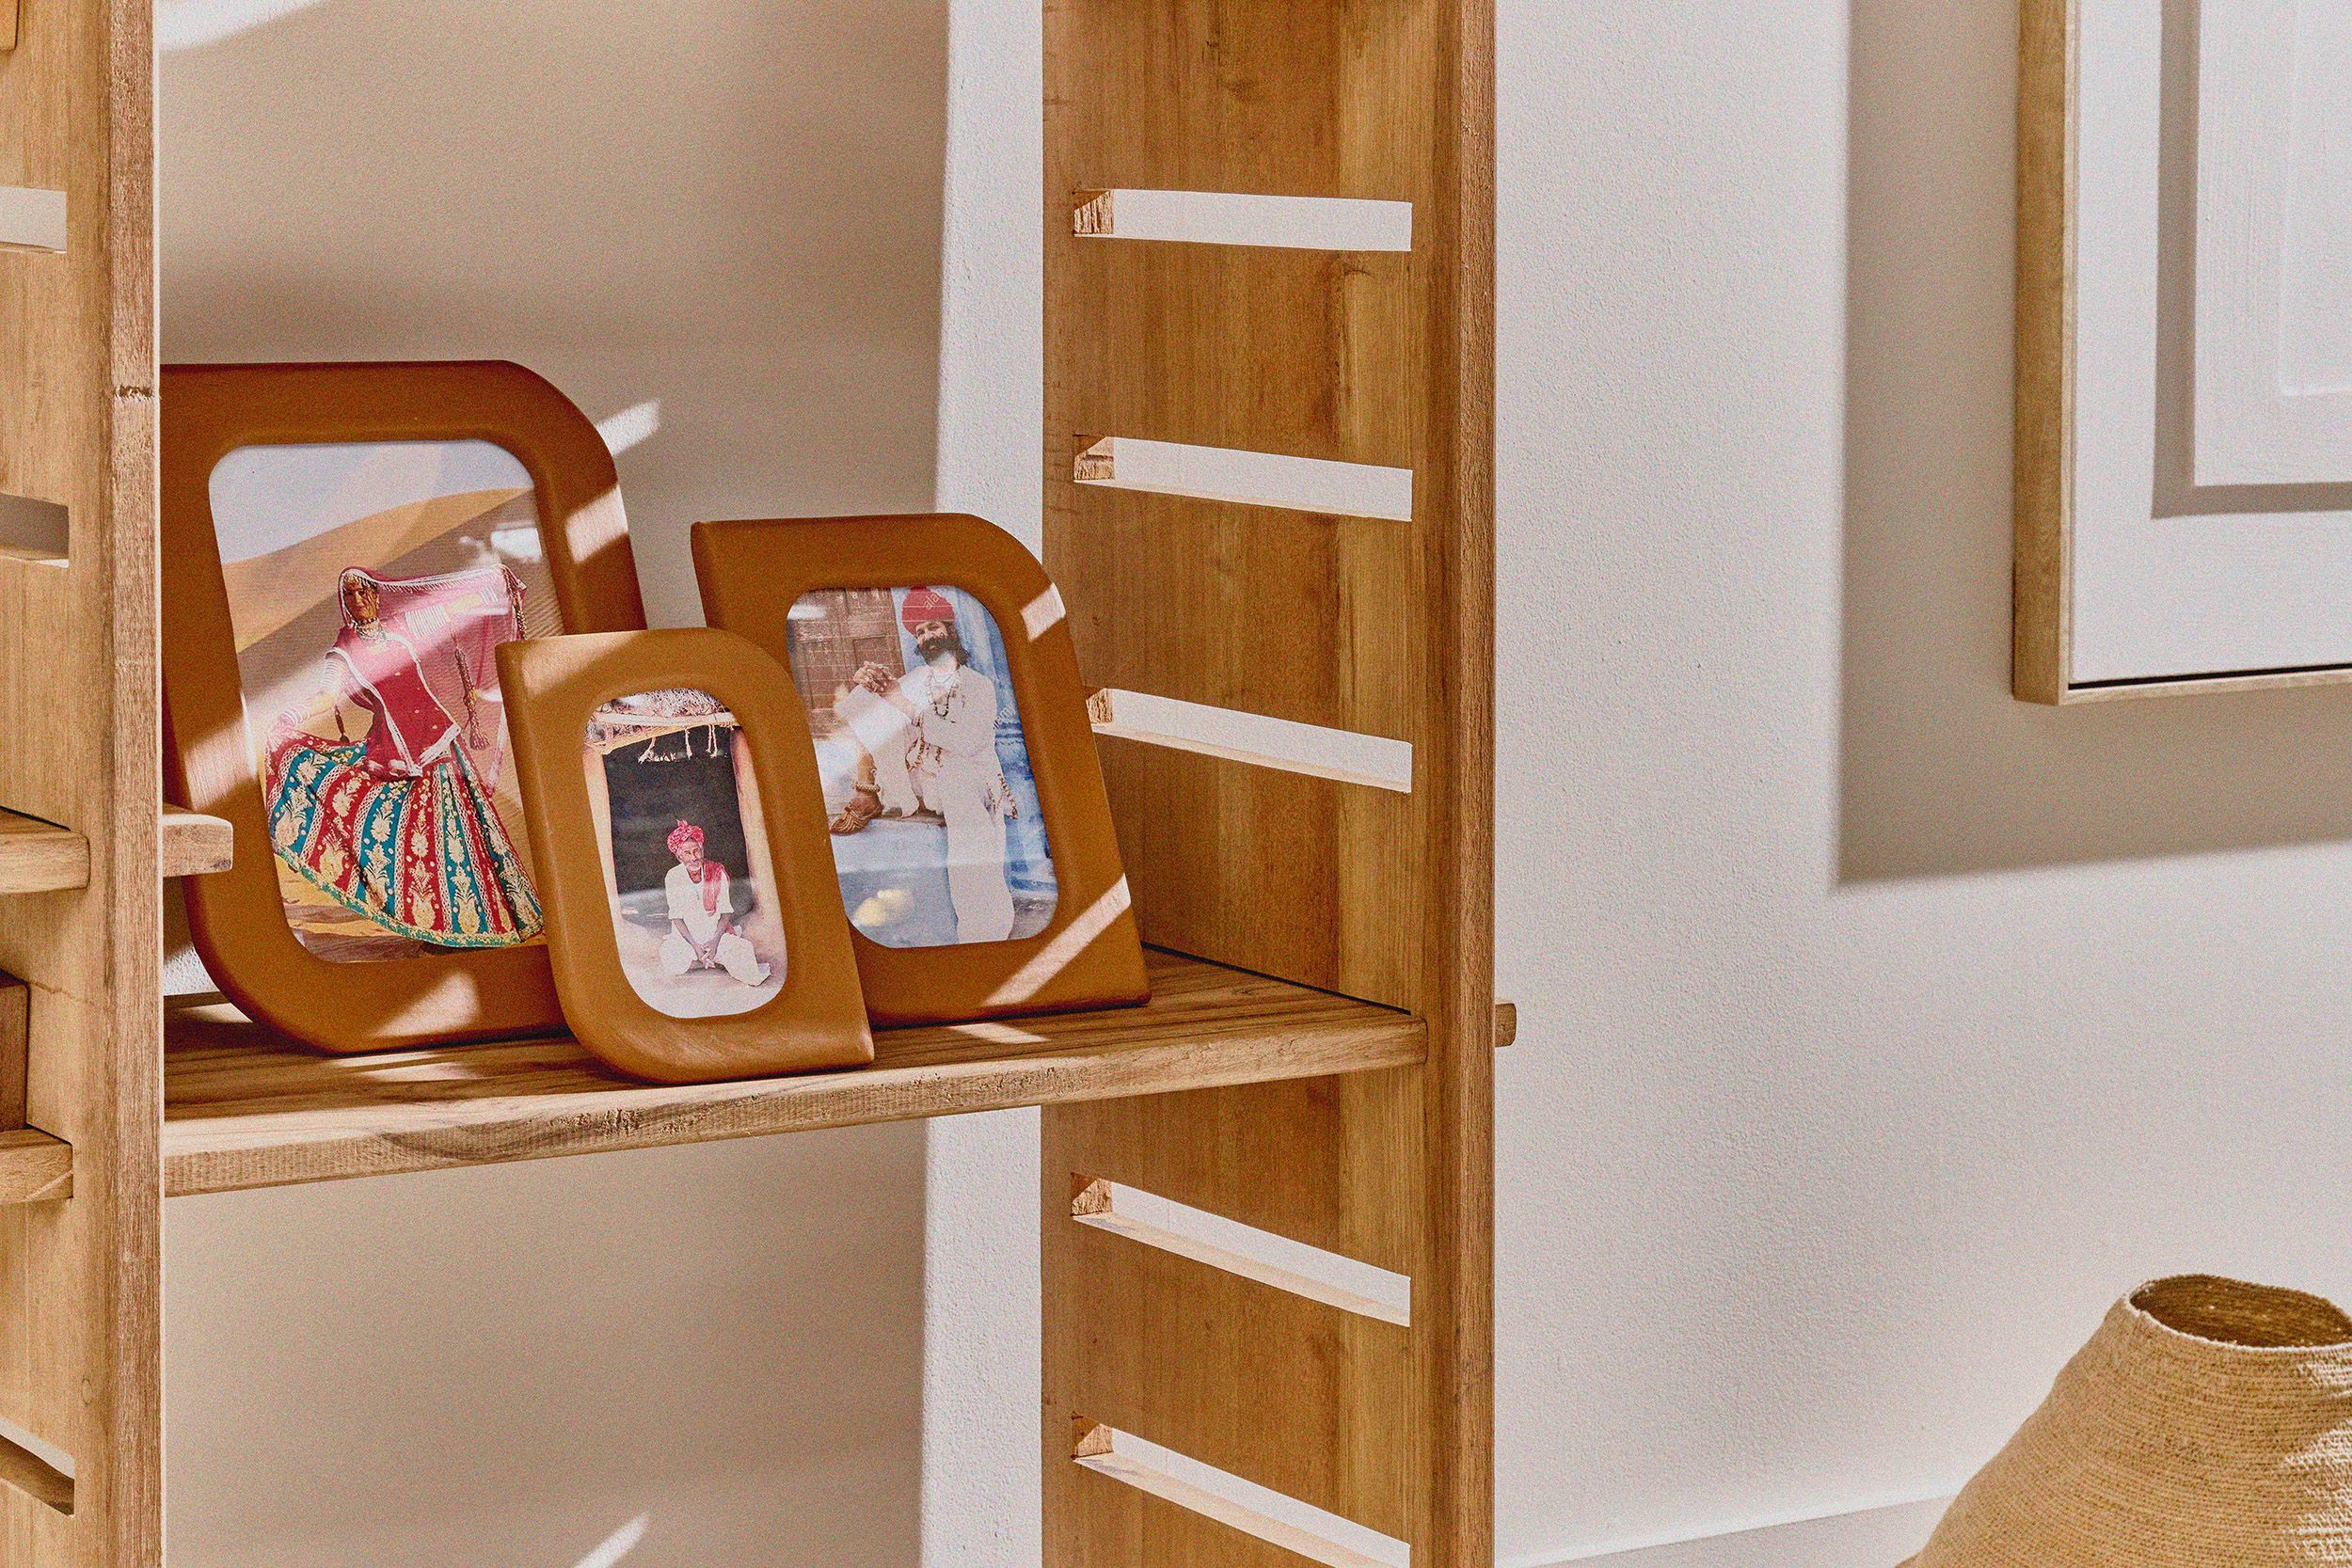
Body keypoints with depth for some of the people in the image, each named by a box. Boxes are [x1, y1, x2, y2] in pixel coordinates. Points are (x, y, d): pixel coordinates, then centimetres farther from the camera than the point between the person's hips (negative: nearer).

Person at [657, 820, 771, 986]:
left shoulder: (717, 872, -8)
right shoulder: (673, 877, -9)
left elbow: (726, 912, -5)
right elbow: (676, 917, -8)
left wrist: (715, 940, -20)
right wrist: (695, 946, -19)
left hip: (715, 931, -1)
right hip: (686, 935, 1)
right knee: (671, 966, -29)